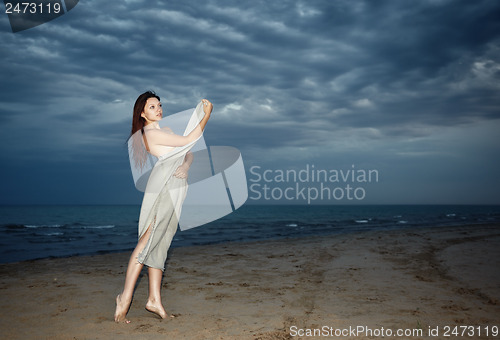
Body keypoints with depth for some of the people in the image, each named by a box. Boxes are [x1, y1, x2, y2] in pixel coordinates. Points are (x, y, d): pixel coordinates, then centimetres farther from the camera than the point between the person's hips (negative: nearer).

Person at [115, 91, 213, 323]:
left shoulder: (165, 129, 21)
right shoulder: (150, 133, -7)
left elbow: (188, 152, 18)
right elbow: (189, 140, -10)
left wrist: (185, 165, -4)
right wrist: (207, 114, -5)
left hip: (177, 186, 8)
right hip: (163, 184, -8)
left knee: (160, 243, 5)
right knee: (149, 239, -13)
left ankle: (154, 300, 7)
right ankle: (125, 296, -8)